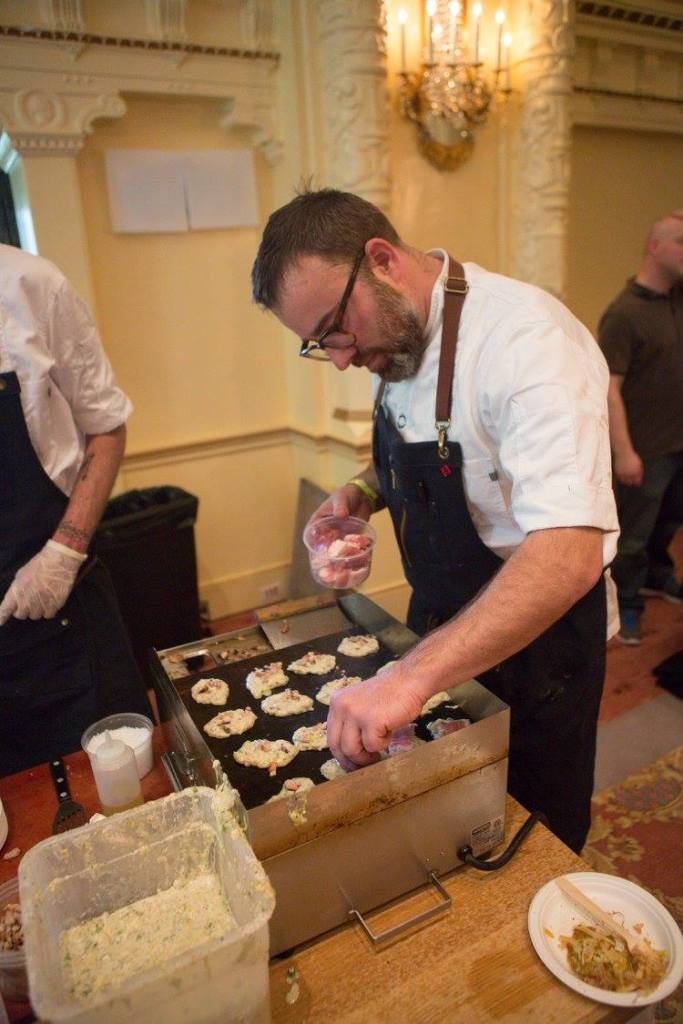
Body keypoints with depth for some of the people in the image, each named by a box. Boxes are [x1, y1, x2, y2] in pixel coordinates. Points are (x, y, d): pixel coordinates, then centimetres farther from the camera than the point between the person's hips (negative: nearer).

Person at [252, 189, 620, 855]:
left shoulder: (526, 338, -31)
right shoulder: (396, 335, -4)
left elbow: (569, 556, -40)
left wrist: (413, 675, -45)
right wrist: (363, 493, -8)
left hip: (535, 629, -7)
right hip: (441, 619, 8)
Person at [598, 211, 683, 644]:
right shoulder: (624, 313, -17)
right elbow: (609, 388, -22)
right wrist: (624, 452, -25)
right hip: (647, 449, -8)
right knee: (634, 535, 4)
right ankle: (627, 606, 19)